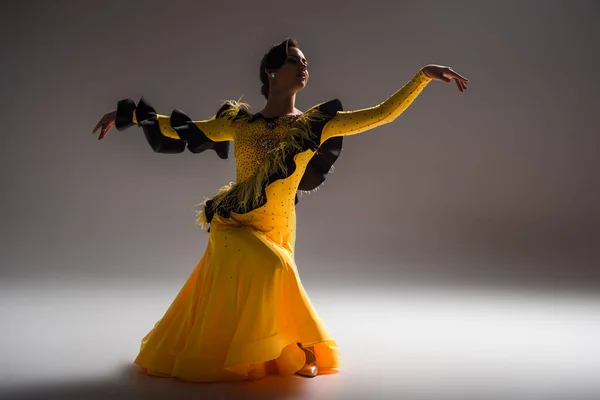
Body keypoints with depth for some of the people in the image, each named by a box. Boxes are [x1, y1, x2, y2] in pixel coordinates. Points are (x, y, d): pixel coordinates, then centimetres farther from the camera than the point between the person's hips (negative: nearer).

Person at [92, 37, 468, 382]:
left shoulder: (315, 124, -4)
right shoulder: (240, 121, -2)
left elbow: (383, 114, -9)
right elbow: (182, 129, 7)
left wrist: (424, 74, -14)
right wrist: (128, 114, 9)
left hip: (277, 230, 1)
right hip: (232, 225, -1)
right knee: (272, 269, -24)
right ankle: (292, 353, -3)